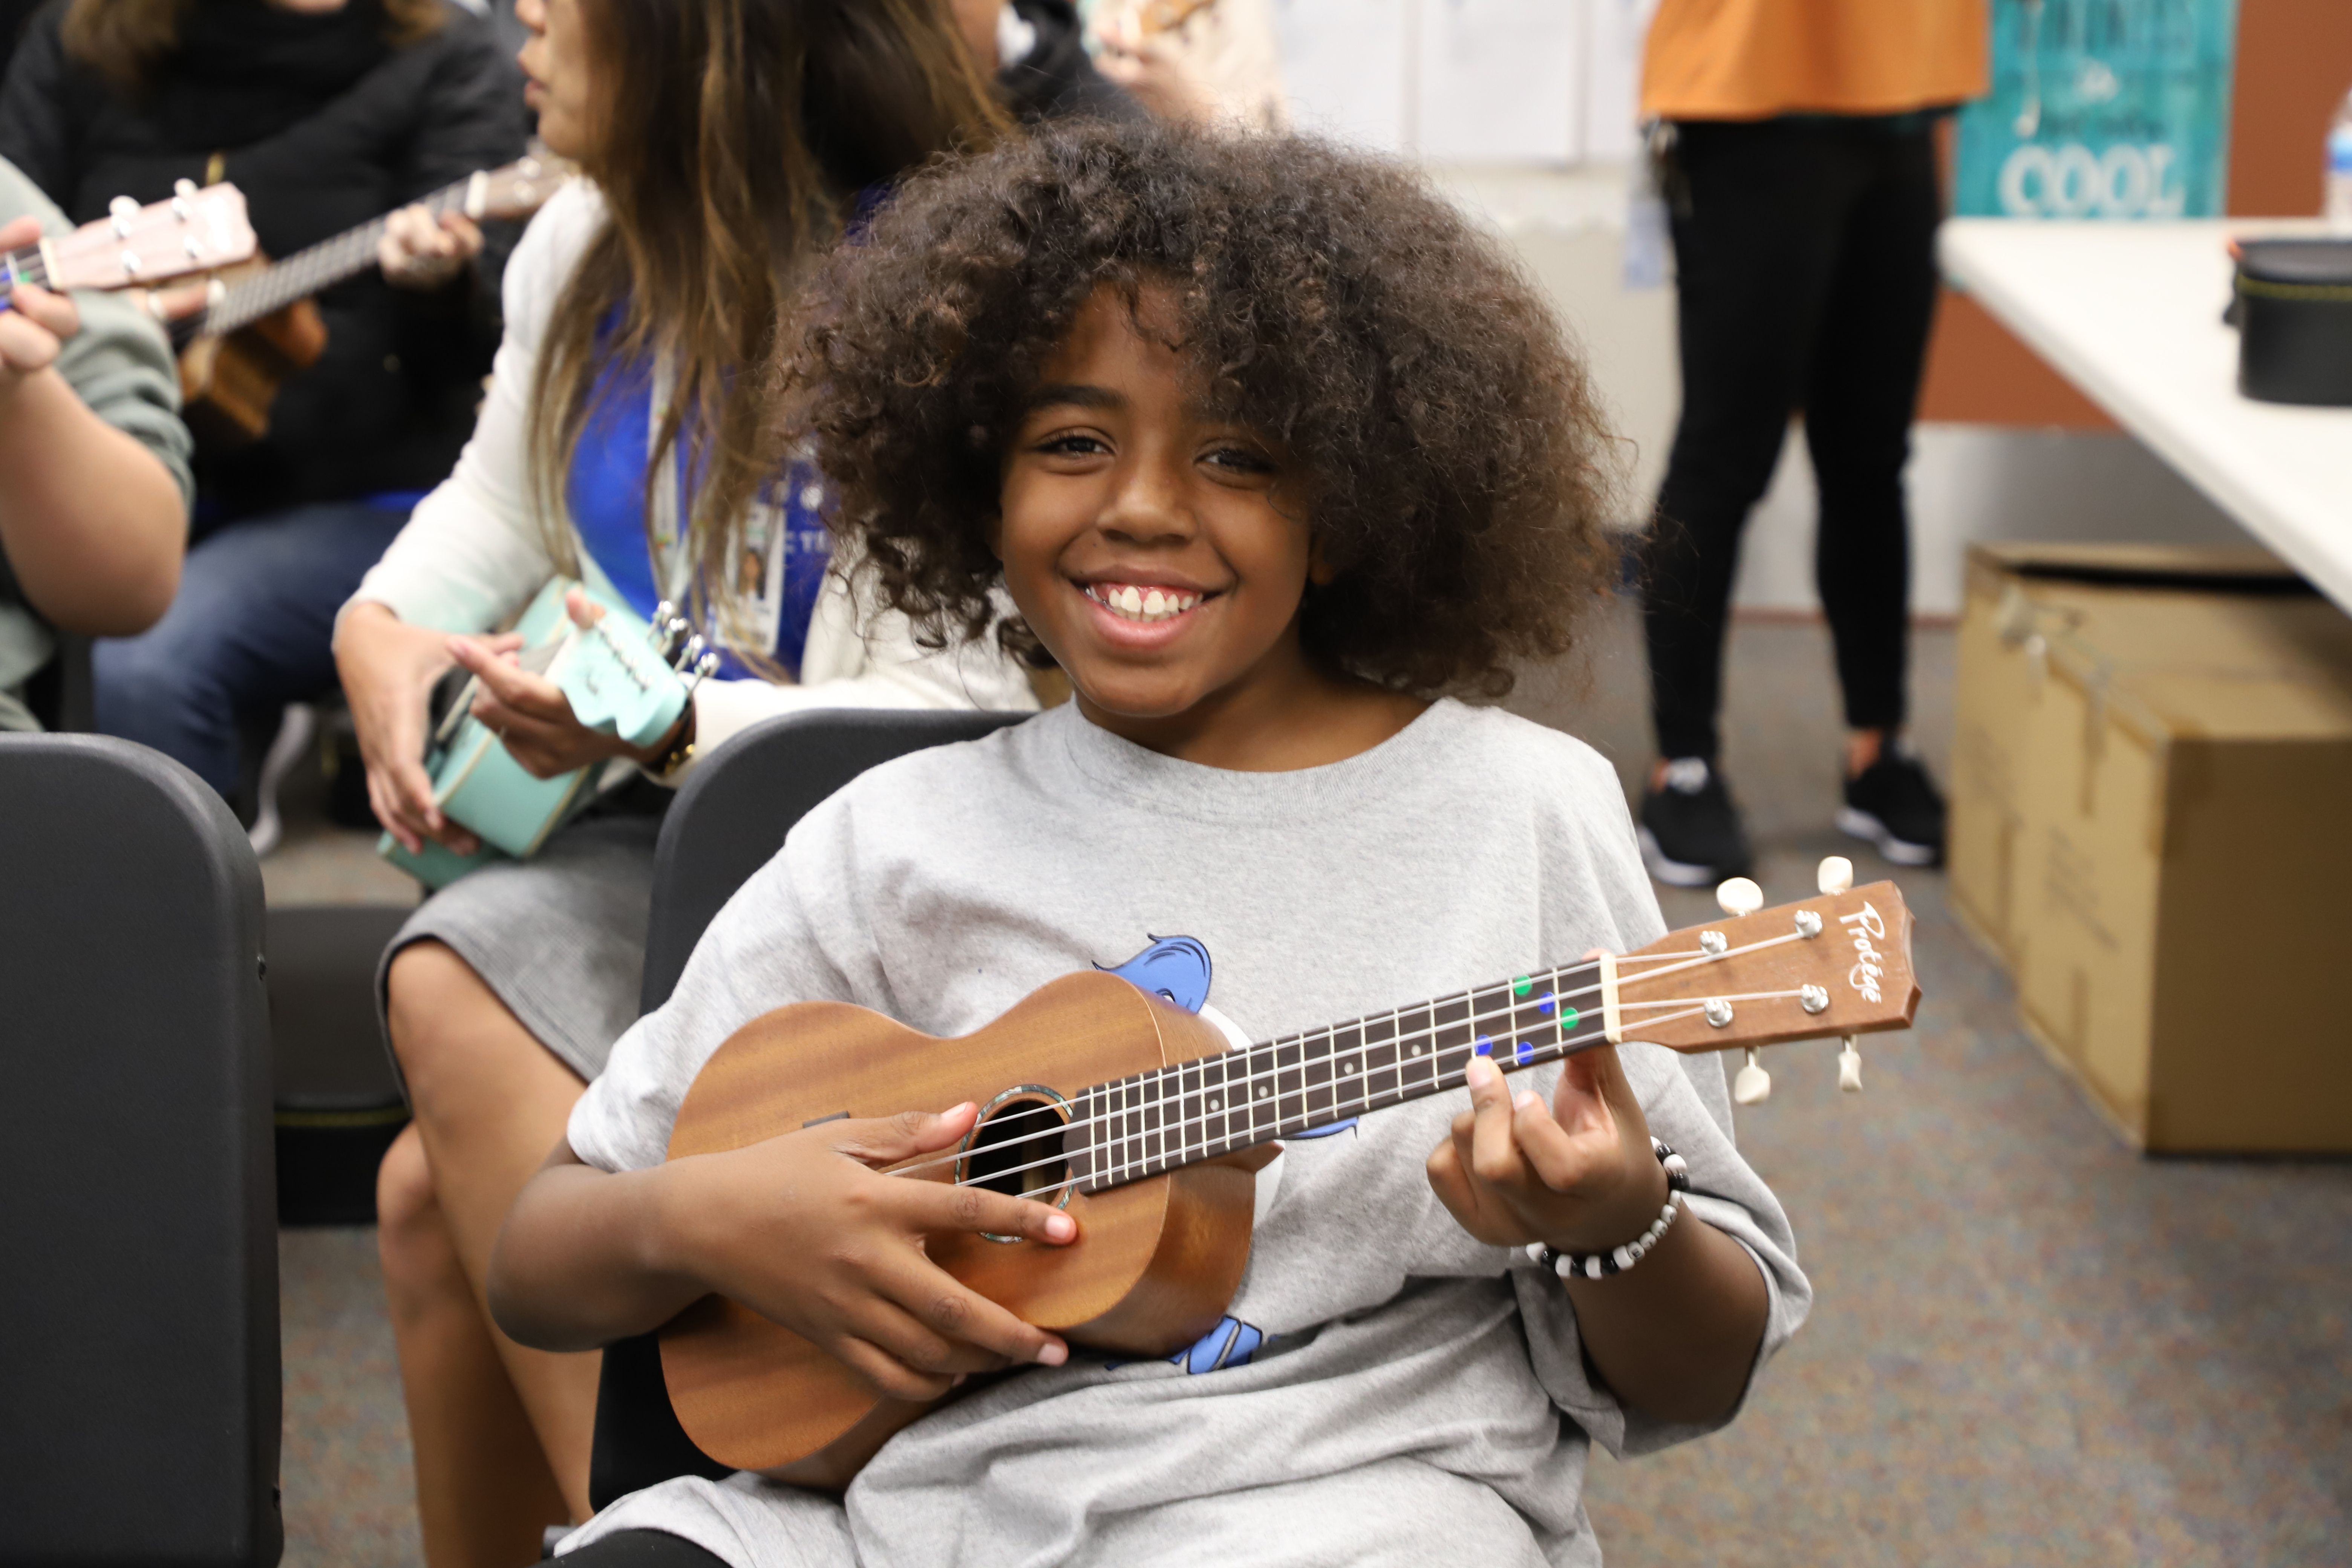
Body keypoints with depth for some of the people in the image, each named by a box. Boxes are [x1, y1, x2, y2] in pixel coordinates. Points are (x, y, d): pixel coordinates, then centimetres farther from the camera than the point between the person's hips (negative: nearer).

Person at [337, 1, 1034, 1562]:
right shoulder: (586, 248, 9)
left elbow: (959, 718, -17)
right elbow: (499, 501, 27)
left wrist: (668, 729, -28)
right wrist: (381, 625, 7)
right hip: (632, 839, 7)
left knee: (455, 993, -29)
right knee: (433, 1190, -18)